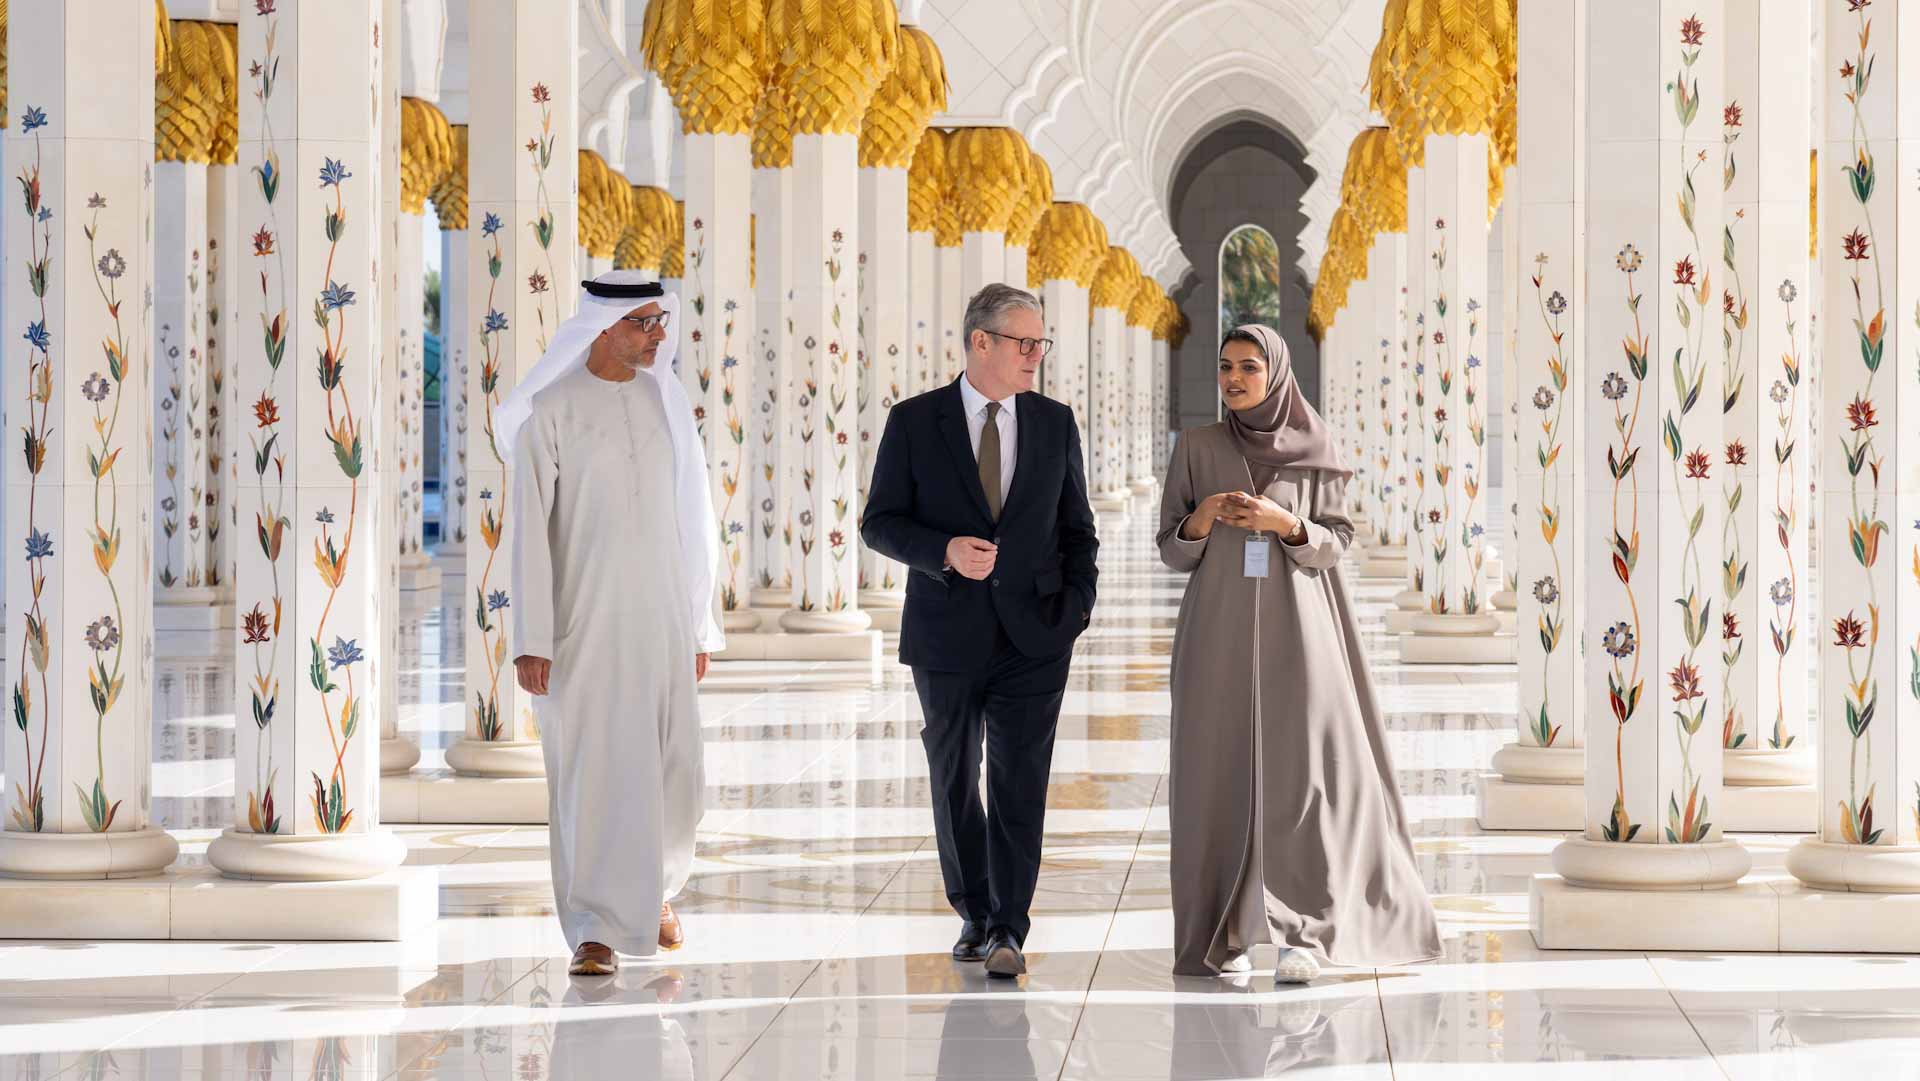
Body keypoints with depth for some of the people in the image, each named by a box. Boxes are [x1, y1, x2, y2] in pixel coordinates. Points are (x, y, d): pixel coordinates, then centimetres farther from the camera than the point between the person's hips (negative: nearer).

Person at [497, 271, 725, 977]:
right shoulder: (550, 411, -5)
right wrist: (531, 640, -12)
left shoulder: (664, 402, 9)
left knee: (673, 769, 7)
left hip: (659, 615, 4)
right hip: (582, 619, -4)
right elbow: (528, 527, -7)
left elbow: (687, 518, 13)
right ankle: (596, 931, 0)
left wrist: (700, 625, 11)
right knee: (591, 772, -6)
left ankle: (655, 886, 33)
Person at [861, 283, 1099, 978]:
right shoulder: (915, 422, -1)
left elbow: (1076, 528, 12)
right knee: (955, 785, 10)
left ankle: (1009, 931, -6)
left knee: (1020, 786, -6)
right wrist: (944, 551, -18)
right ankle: (975, 915, 25)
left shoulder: (1055, 424, 7)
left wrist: (1076, 604, -2)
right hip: (948, 635, 0)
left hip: (1034, 636, 0)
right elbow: (880, 523, -1)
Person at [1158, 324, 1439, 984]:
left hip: (1295, 631, -1)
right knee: (1222, 773, -2)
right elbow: (1171, 551, 5)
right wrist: (1200, 519, -16)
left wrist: (1286, 524, -16)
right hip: (1220, 632, 1)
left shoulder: (1315, 450, 5)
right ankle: (1227, 934, 6)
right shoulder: (1196, 447, 6)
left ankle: (1301, 933, -8)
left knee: (1299, 772, -10)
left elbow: (1335, 545, 3)